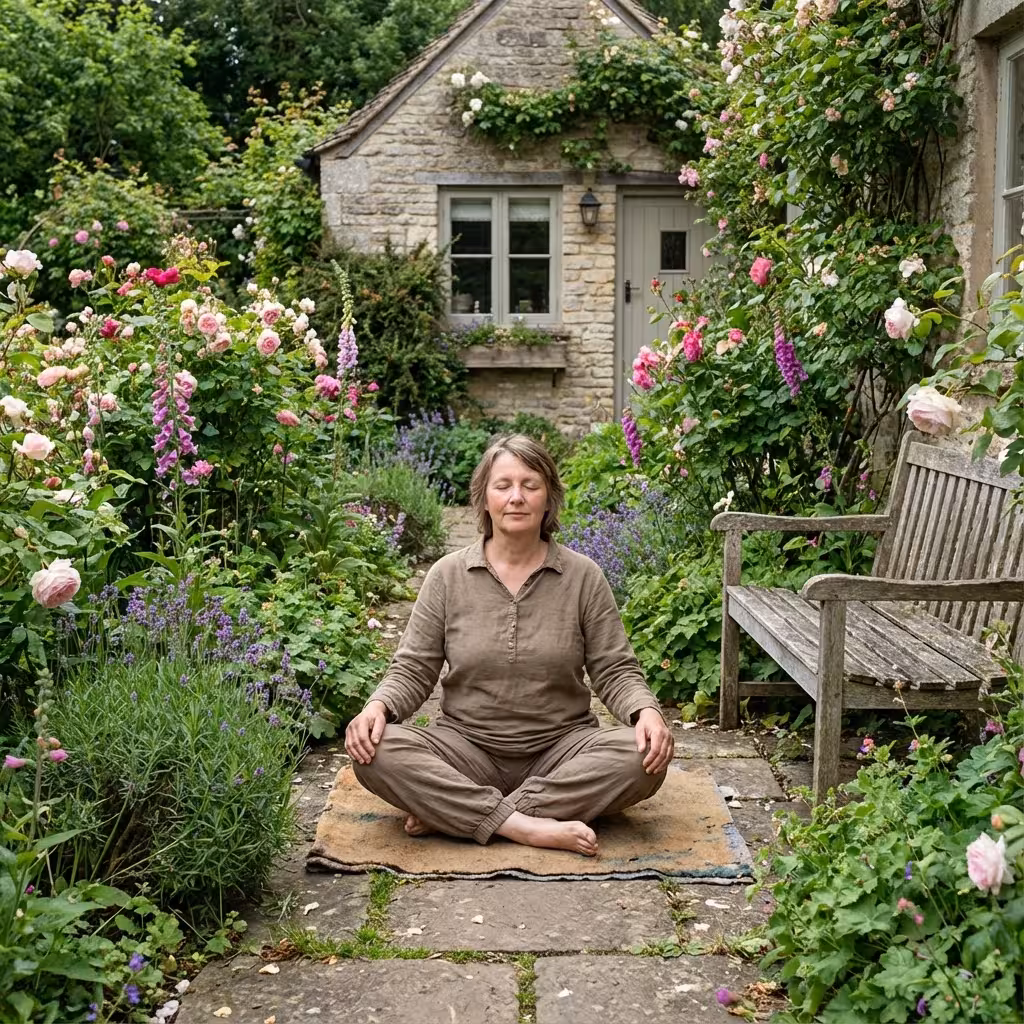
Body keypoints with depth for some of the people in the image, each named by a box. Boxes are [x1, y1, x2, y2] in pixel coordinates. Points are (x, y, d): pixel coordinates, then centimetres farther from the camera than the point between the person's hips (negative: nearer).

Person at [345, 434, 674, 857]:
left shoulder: (583, 576, 1)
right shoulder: (447, 576, 2)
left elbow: (614, 670, 1)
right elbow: (413, 669, 2)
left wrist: (646, 711, -20)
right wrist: (377, 706, -19)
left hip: (560, 748, 1)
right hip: (467, 746, 0)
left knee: (643, 757, -29)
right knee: (377, 752, -27)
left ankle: (455, 813, -26)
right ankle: (526, 826, -30)